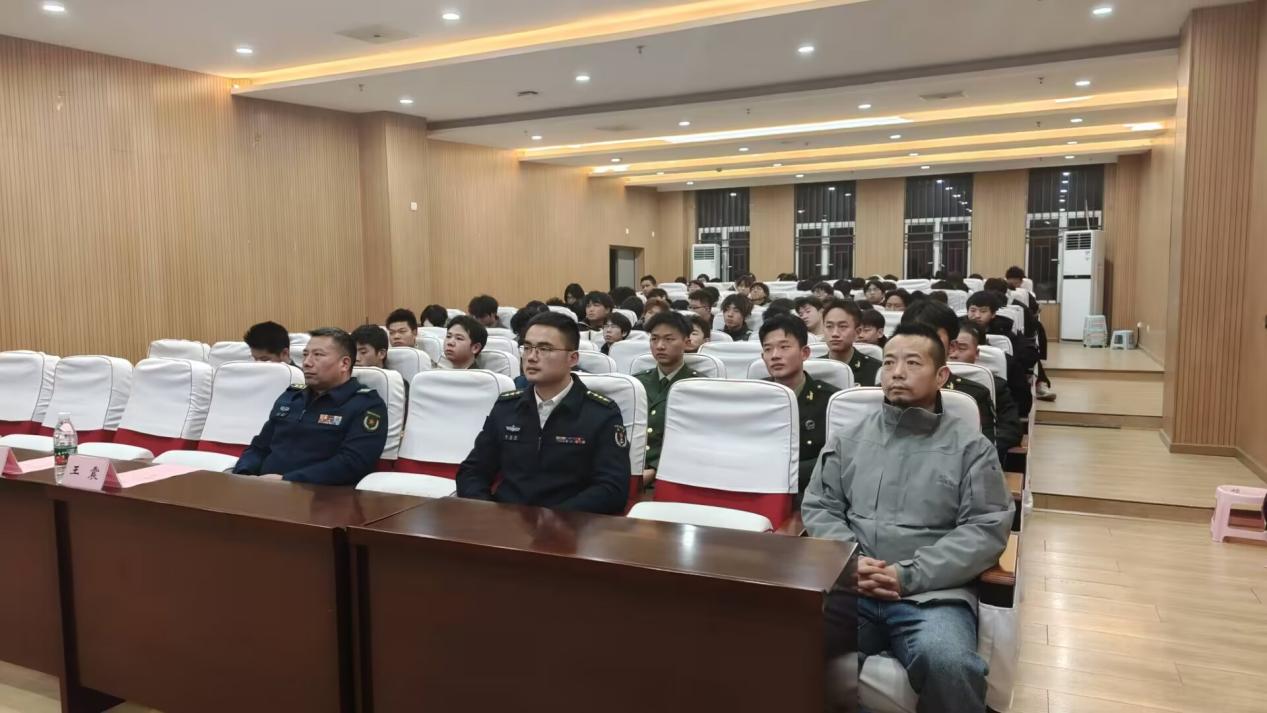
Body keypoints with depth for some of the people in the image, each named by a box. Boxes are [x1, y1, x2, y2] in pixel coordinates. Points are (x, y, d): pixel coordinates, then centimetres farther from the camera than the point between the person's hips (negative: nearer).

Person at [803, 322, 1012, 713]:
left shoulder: (971, 446, 8)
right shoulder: (849, 438, 17)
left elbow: (986, 530, 0)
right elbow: (818, 508, 14)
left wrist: (909, 575, -11)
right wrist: (850, 561, -6)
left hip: (933, 592, -1)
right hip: (848, 586, 2)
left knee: (948, 665, -34)